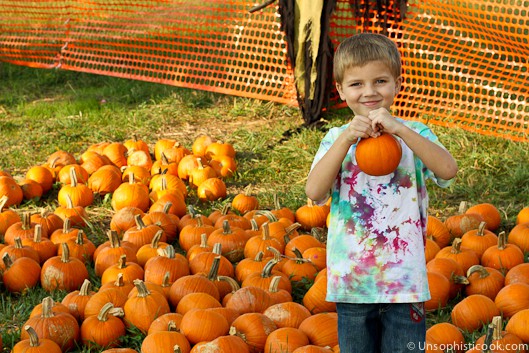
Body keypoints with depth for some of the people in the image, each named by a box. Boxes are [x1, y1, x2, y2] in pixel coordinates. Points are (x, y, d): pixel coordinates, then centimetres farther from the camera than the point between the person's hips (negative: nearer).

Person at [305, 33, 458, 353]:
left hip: (405, 279, -1)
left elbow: (448, 170, -21)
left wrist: (399, 130, -29)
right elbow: (315, 191, -14)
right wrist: (346, 139, -24)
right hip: (351, 279, 2)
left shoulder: (414, 134, -2)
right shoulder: (336, 139, 1)